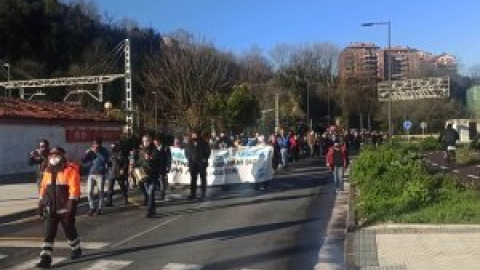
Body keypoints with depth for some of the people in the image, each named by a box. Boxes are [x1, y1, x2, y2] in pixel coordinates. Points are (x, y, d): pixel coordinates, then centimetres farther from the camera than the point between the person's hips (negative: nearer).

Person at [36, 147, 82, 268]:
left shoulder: (70, 170, -11)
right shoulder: (48, 171, 10)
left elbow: (74, 189, -16)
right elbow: (43, 188, 17)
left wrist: (72, 205, -21)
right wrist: (41, 204, 15)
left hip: (65, 209, -5)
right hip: (51, 209, 5)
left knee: (70, 231, 13)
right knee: (48, 234, 0)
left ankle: (76, 250, 35)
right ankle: (45, 259, 1)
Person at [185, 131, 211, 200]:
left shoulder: (203, 143, -5)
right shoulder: (189, 144, 6)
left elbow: (208, 150, 0)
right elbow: (186, 151, 20)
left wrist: (205, 158, -6)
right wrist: (188, 158, 7)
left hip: (201, 163, -3)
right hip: (193, 164, 3)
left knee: (203, 178, 5)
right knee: (193, 179, 2)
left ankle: (203, 194, 12)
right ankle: (193, 194, 4)